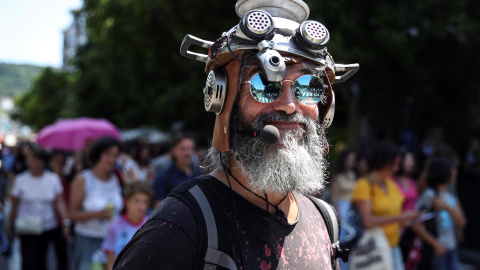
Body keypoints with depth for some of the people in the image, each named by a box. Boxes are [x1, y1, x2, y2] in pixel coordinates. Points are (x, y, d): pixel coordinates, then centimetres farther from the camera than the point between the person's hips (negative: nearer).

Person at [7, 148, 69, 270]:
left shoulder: (53, 179, -2)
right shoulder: (20, 180, -4)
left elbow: (59, 202, -7)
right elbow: (14, 206, 1)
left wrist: (65, 221, -20)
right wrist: (10, 227, 4)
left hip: (49, 227, 1)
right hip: (28, 229, -1)